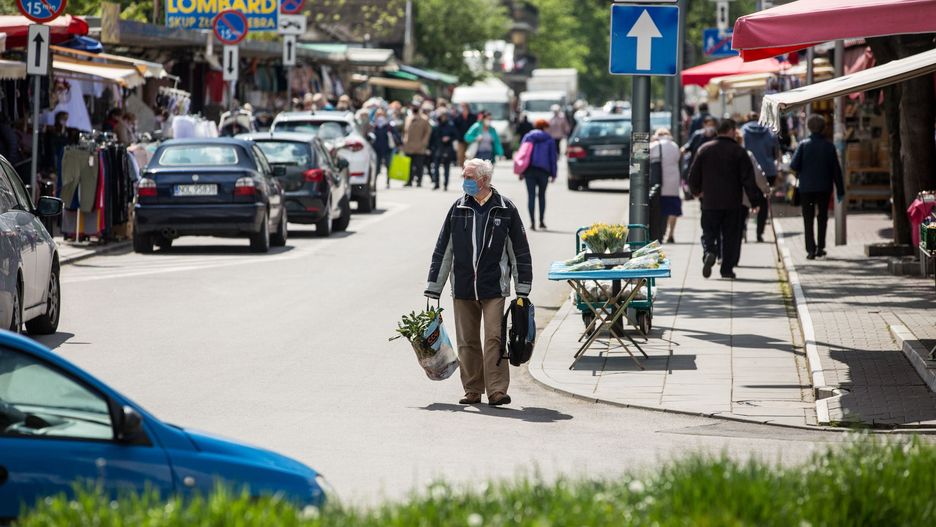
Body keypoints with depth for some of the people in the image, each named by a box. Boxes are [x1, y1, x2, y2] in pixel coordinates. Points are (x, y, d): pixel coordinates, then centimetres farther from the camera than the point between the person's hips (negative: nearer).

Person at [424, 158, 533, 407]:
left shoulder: (505, 209, 1)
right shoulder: (458, 209, 7)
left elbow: (520, 251, 5)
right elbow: (442, 251, 11)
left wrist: (522, 291, 2)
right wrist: (433, 290, 8)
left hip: (493, 288, -3)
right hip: (463, 288, 3)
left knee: (494, 338, -9)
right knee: (467, 341, 6)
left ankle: (497, 390, -9)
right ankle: (473, 390, 13)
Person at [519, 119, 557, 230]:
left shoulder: (527, 137, 8)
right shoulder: (549, 140, 6)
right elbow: (553, 157, 4)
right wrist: (553, 174, 8)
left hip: (529, 170, 0)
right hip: (544, 171, 0)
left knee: (531, 195, -1)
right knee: (542, 195, 13)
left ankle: (532, 222, -11)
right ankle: (542, 221, 10)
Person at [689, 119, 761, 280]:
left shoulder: (704, 149, 2)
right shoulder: (739, 151, -4)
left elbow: (693, 174, 7)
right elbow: (748, 178, -6)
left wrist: (696, 191, 25)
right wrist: (754, 199, 2)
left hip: (709, 202, 1)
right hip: (732, 203, -1)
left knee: (709, 233, 8)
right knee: (730, 236, 7)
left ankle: (709, 253, -21)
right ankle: (727, 268, 6)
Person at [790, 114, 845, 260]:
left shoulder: (804, 144, -6)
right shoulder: (828, 146, -3)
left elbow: (794, 165, -13)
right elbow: (836, 169, -1)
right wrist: (840, 190, 4)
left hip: (806, 187, -1)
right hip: (824, 187, 1)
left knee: (808, 219, 4)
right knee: (822, 218, 16)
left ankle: (811, 249, -5)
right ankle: (820, 247, 15)